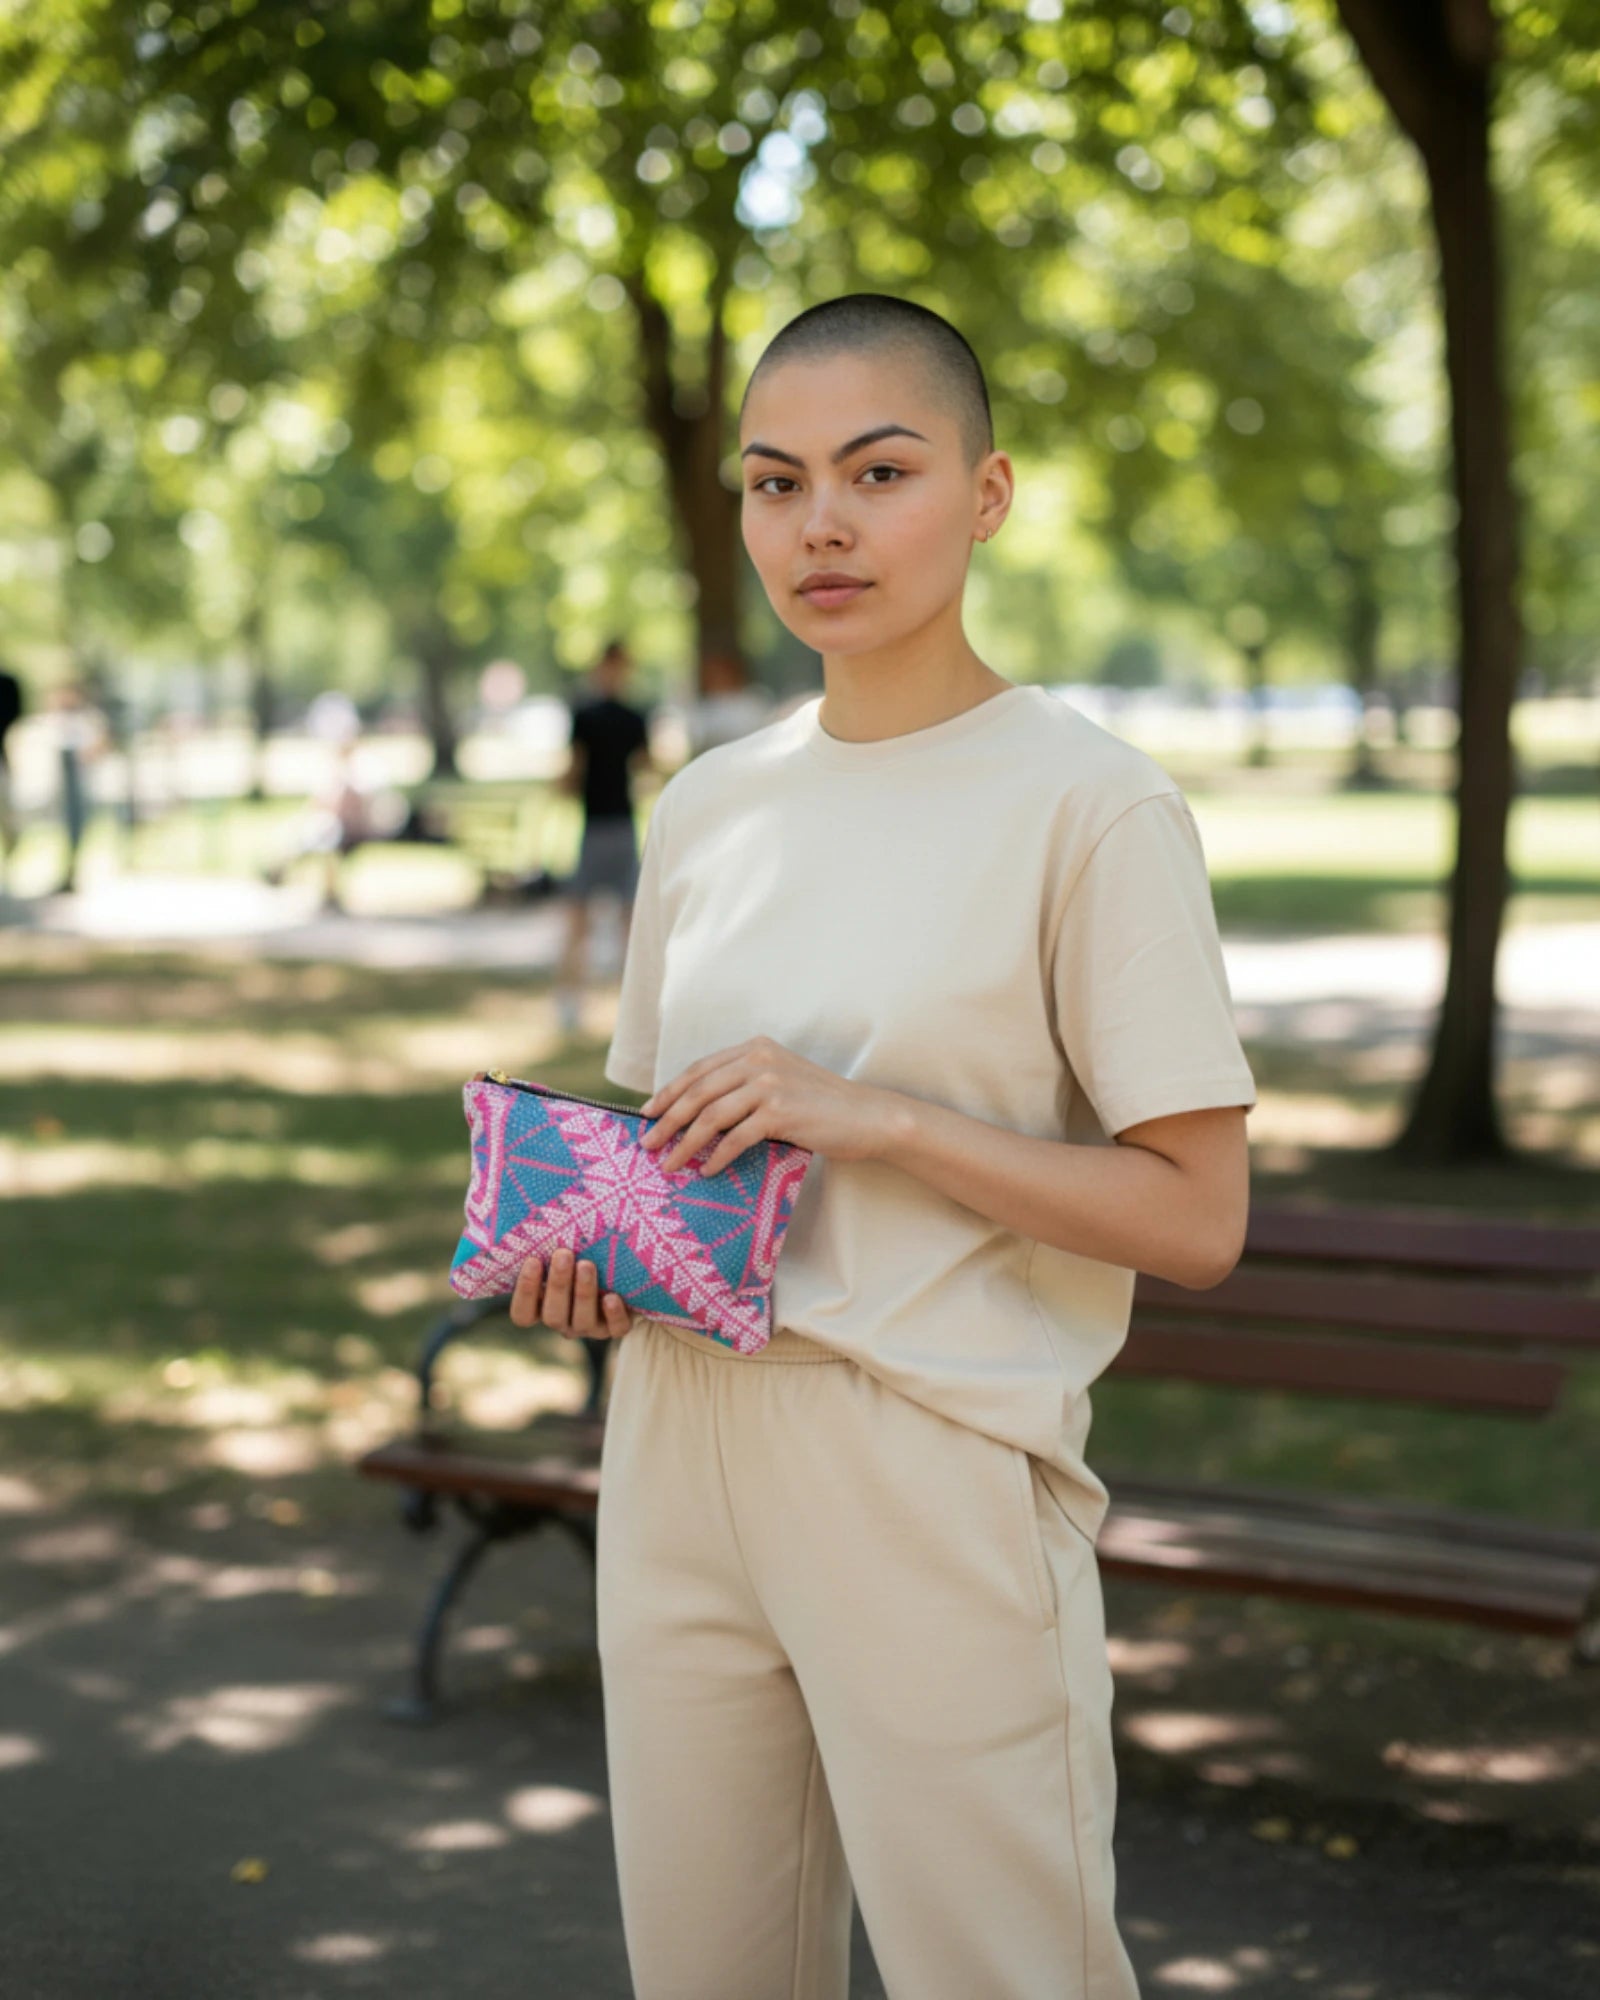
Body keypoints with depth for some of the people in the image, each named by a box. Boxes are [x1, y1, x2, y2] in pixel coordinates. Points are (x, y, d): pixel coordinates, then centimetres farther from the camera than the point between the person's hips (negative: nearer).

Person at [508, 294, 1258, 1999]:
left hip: (936, 1473, -6)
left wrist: (877, 1116, -19)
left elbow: (1197, 1218, -12)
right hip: (679, 1451, 6)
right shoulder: (704, 806, 10)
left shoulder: (1093, 806, -9)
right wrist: (575, 1236, 0)